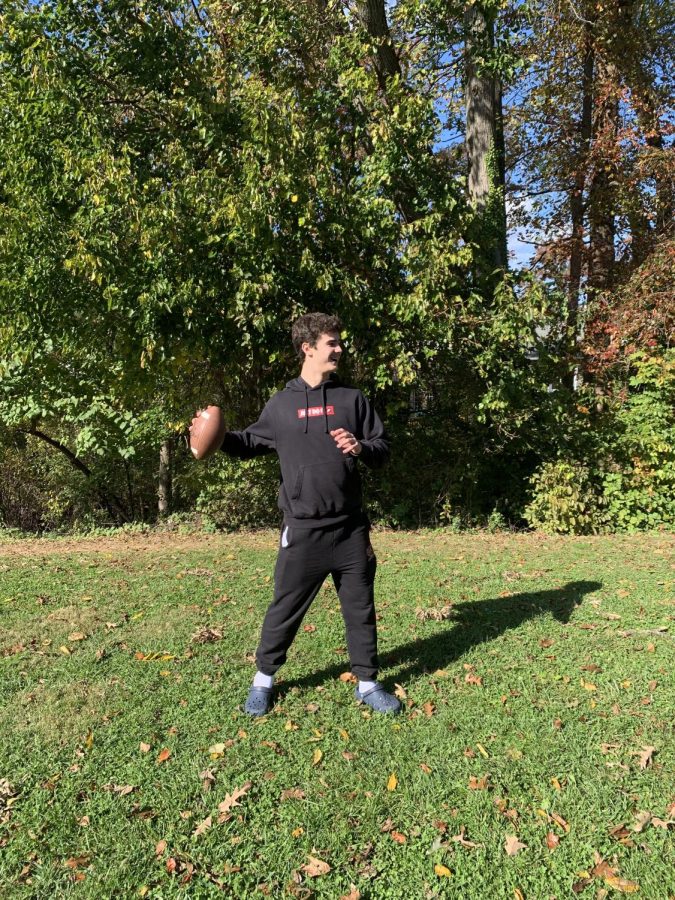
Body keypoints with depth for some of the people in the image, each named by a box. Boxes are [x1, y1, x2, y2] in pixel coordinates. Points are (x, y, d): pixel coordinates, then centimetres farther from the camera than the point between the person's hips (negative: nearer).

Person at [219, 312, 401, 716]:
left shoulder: (352, 398, 6)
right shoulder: (281, 404, 4)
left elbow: (383, 448, 8)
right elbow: (252, 442, 16)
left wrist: (361, 448, -13)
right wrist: (219, 438, -1)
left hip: (351, 527, 2)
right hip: (303, 529, -1)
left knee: (360, 607, 11)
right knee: (285, 607, 7)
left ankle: (368, 683, 28)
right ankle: (264, 679, 28)